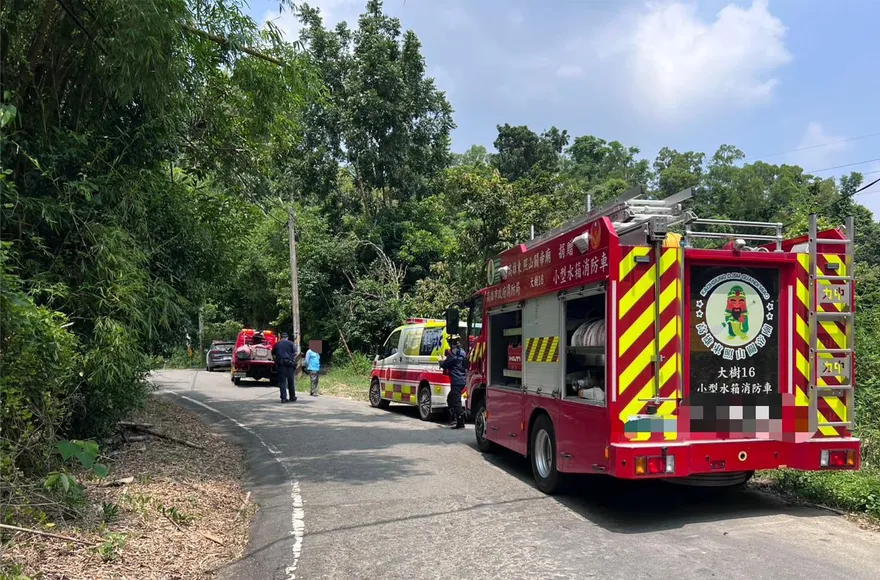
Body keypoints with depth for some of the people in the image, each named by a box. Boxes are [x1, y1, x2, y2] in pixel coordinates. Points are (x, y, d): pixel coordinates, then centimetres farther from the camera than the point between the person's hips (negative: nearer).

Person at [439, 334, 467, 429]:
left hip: (456, 381, -10)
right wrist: (446, 360, 29)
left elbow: (445, 365, -10)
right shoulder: (461, 351, 13)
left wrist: (442, 361, 13)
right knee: (450, 399, 23)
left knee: (456, 401, -8)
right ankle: (455, 418, 27)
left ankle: (460, 423, -9)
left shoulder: (453, 353, -15)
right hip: (462, 380, 10)